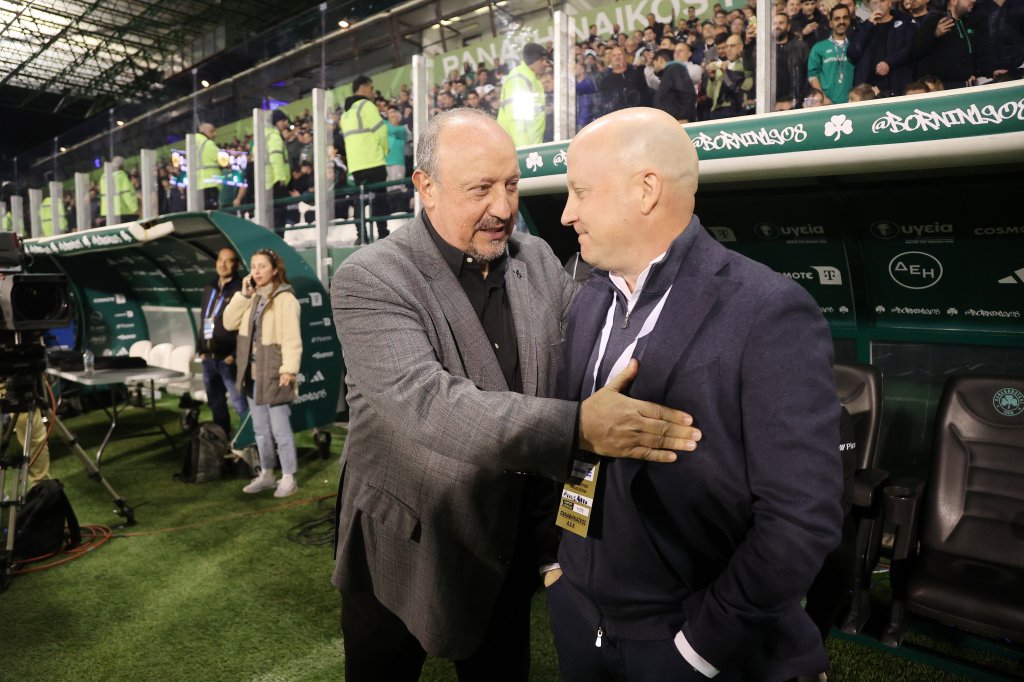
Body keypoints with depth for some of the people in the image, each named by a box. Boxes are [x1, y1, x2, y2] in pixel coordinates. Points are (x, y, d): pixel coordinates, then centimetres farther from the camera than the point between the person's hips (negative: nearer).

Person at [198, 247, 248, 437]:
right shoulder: (209, 289, 18)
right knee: (215, 403, 16)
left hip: (228, 359, -8)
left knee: (240, 402, -8)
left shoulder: (240, 289, -7)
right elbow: (204, 321, 23)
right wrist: (201, 349, 15)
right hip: (209, 358, 8)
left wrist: (235, 354, -18)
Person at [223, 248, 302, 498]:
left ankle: (288, 478, 8)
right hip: (252, 373, 8)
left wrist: (289, 369, -23)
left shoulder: (285, 299, -13)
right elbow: (229, 323, 5)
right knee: (260, 429, 16)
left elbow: (292, 338, -17)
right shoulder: (251, 297, 12)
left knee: (280, 429, -3)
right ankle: (266, 474, 28)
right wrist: (243, 295, -3)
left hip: (273, 374, -8)